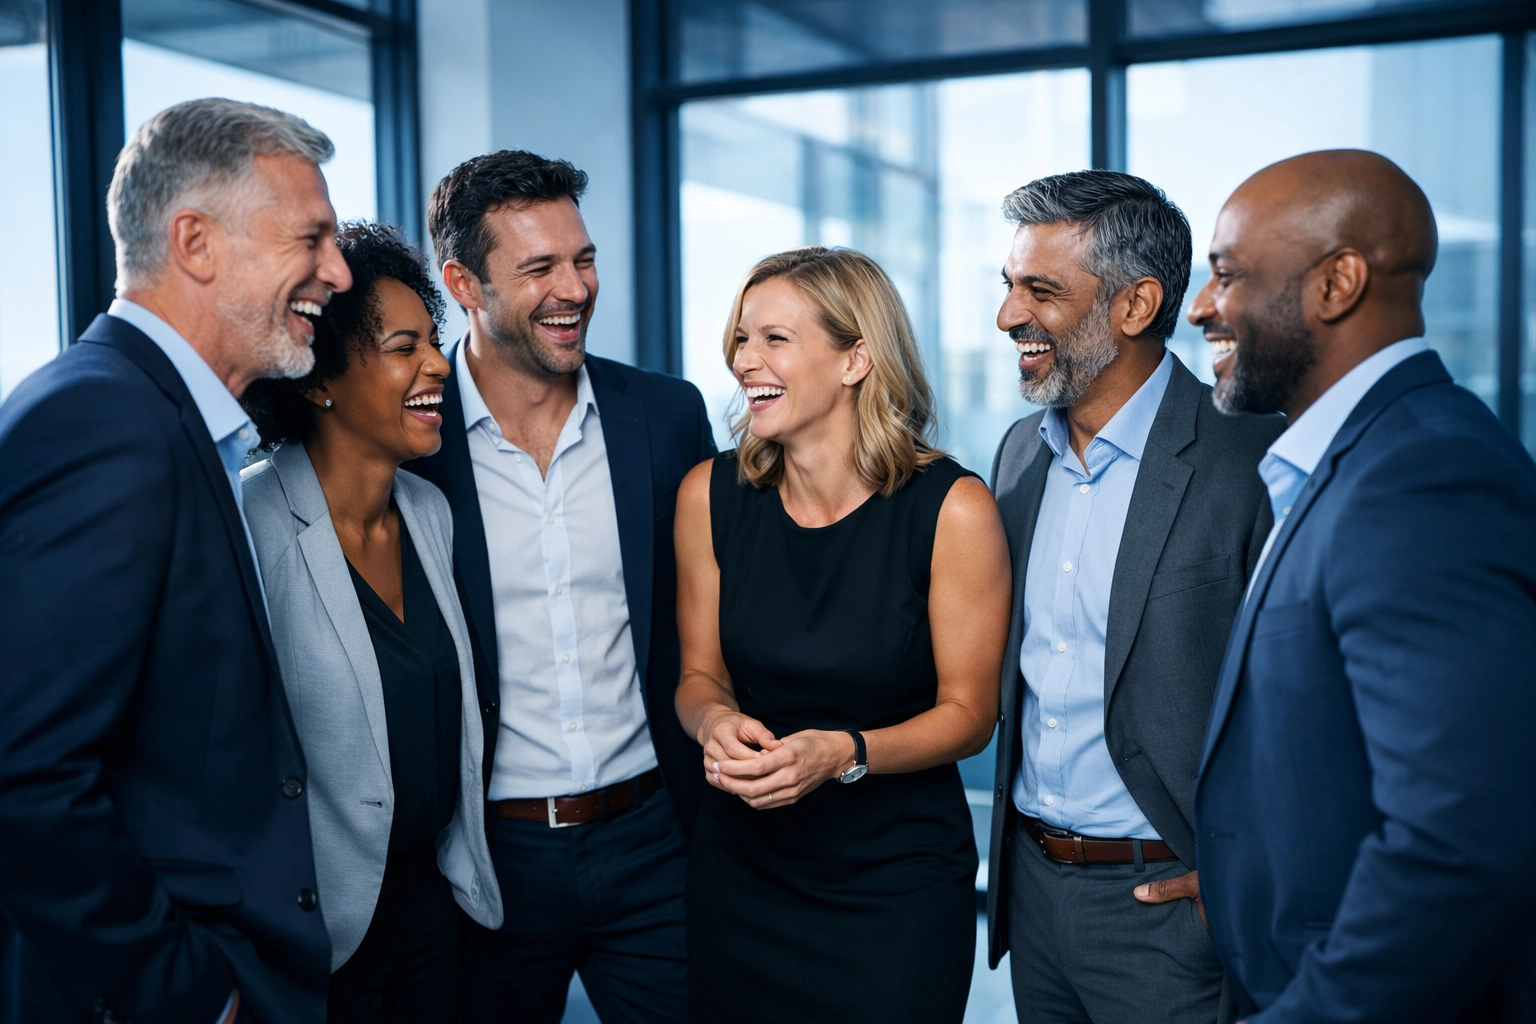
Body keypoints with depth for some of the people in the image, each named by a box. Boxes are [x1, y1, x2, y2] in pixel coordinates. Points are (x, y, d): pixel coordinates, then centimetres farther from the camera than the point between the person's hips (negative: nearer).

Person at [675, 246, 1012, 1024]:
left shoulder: (952, 509, -16)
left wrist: (843, 753, -24)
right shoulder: (710, 495, -5)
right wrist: (715, 721, -17)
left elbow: (968, 710, -8)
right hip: (738, 866, 3)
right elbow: (701, 674, 6)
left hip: (898, 883, -3)